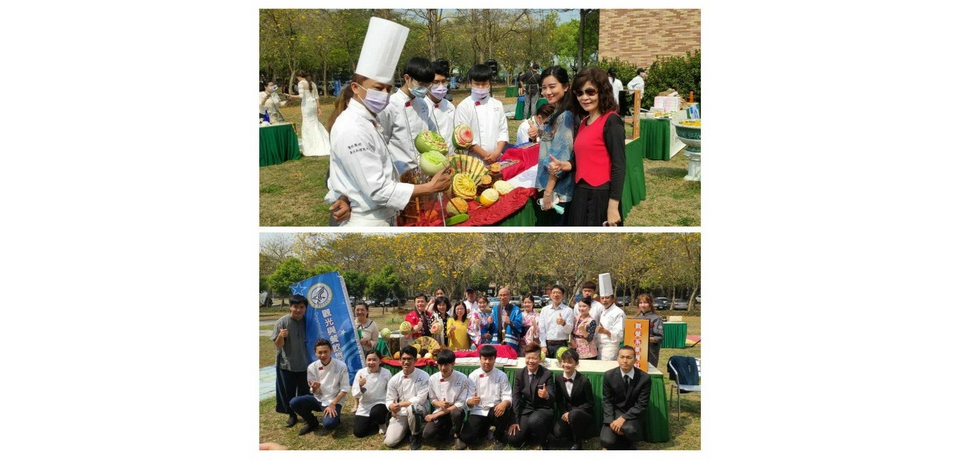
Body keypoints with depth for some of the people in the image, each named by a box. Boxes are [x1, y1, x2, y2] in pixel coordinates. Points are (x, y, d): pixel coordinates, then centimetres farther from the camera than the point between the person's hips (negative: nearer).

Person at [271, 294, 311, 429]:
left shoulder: (308, 322, -3)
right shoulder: (281, 322, -12)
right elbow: (278, 345, -12)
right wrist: (281, 336, -32)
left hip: (305, 364, 2)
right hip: (286, 364, -2)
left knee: (305, 391, 11)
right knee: (288, 391, 7)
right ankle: (292, 415, 24)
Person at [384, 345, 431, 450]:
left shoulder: (423, 376, -12)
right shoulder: (394, 380, -2)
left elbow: (420, 399, -16)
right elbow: (389, 401, 0)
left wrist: (400, 404, -22)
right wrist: (392, 407, -24)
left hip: (419, 410, -3)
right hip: (400, 413, 3)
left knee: (412, 408, -40)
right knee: (389, 442, -16)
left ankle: (415, 437, -12)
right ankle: (406, 428, 18)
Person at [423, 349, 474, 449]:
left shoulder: (462, 378, -16)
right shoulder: (433, 379, -7)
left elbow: (461, 404, -16)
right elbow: (432, 399, 6)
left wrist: (437, 414, -18)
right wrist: (439, 403, -21)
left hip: (455, 410, -3)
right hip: (440, 411, 3)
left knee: (456, 413, -40)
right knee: (427, 434, -21)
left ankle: (457, 436, -8)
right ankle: (446, 427, 13)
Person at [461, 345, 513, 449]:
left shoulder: (501, 375, -1)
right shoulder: (473, 376, -1)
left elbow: (507, 396, -7)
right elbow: (468, 399, -3)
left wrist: (504, 403, -32)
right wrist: (471, 401, -29)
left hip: (495, 410, -1)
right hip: (478, 411, 1)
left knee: (504, 412, -38)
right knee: (467, 438, -21)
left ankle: (498, 439, -6)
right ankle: (484, 430, 19)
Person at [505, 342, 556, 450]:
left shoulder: (547, 374, -9)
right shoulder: (519, 374, 1)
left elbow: (552, 396, -16)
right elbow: (516, 398, 1)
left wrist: (547, 395, -42)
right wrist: (515, 421, -7)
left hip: (543, 410, -3)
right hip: (526, 410, 3)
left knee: (534, 420, -39)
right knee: (512, 439, -16)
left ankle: (544, 443, -9)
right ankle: (529, 433, 18)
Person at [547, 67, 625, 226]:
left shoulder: (611, 121, -10)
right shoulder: (584, 122, 13)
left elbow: (619, 165, -15)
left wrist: (613, 206, -20)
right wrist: (564, 165, -1)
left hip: (601, 196, -8)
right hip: (581, 195, 8)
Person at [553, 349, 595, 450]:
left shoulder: (584, 380, -16)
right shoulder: (558, 378, -2)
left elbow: (590, 403, -12)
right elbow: (559, 400, 7)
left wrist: (571, 413, -21)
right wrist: (564, 413, -12)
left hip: (583, 413, -4)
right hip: (567, 412, 4)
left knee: (574, 414, -39)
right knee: (557, 433, -23)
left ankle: (578, 443, -16)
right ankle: (576, 433, 10)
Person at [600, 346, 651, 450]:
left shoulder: (644, 378, -12)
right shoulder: (609, 375, -6)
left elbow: (641, 405, -12)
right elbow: (607, 401, -1)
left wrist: (623, 418, -25)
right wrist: (611, 421, -18)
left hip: (633, 414, -1)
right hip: (615, 412, 2)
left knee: (629, 429, -37)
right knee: (606, 441, -24)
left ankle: (629, 444, 0)